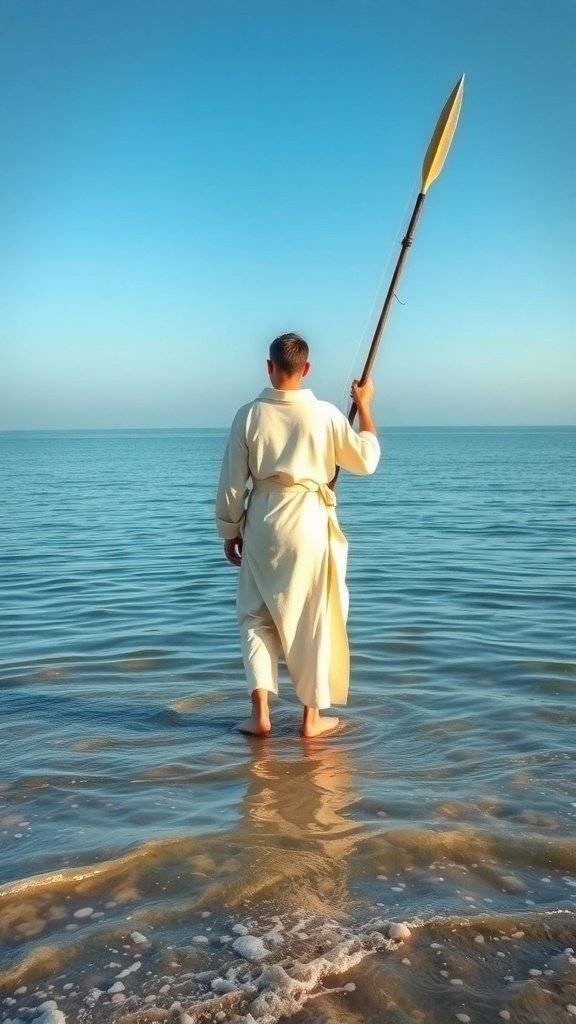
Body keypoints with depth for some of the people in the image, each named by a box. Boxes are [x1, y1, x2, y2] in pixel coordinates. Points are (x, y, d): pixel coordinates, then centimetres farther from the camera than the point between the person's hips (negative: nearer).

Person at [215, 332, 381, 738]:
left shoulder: (249, 414, -4)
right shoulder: (326, 414, -7)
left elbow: (232, 482, -1)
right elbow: (366, 461, 6)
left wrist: (230, 531, 12)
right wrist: (364, 407, 14)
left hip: (262, 523, 1)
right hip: (309, 523, -1)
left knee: (256, 614, 14)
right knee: (313, 619, 10)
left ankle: (260, 712, 9)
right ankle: (312, 716, 18)